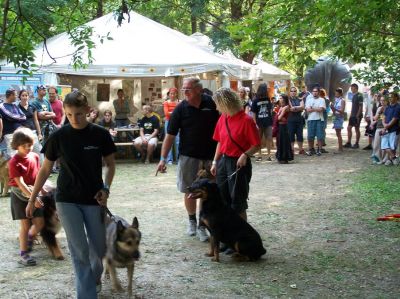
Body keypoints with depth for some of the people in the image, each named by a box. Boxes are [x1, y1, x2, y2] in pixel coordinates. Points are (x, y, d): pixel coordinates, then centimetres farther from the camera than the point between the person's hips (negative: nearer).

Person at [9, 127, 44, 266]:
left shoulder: (35, 156, 1)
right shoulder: (14, 162, -17)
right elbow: (20, 183, -22)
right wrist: (32, 197, -26)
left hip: (33, 193, 5)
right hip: (20, 195, -5)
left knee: (39, 223, 3)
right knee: (25, 225, -3)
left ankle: (29, 237, 34)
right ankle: (23, 254, 8)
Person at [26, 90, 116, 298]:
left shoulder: (100, 135, -7)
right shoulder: (58, 137, -7)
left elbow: (110, 164, 5)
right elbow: (45, 169, 2)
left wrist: (106, 188, -11)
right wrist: (32, 199, 4)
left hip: (93, 199, 1)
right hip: (66, 200, -1)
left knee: (98, 248, 11)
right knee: (79, 250, -5)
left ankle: (95, 278, 42)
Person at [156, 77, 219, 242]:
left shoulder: (211, 103, -5)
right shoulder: (181, 109, -6)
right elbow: (170, 135, -5)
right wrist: (163, 158, -9)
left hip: (209, 156, 0)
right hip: (188, 156, 0)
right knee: (189, 191, 9)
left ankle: (202, 226, 13)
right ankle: (192, 220, 29)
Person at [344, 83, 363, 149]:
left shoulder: (359, 96, -12)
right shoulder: (353, 96, 14)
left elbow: (360, 107, -16)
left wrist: (358, 115, -19)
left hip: (357, 116, -9)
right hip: (352, 115, 9)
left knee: (357, 129, -1)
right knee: (349, 128, 6)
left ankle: (356, 144, 7)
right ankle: (348, 143, 9)